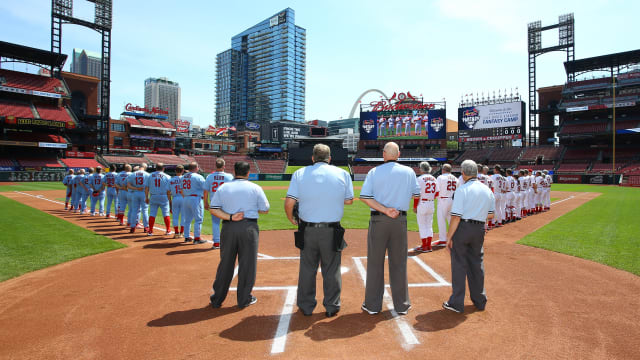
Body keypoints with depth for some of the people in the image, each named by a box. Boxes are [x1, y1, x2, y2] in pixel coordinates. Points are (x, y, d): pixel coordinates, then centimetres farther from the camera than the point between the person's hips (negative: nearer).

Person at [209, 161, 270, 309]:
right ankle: (244, 299, 17)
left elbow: (213, 209, -1)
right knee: (247, 263, 8)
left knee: (225, 263, 13)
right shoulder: (255, 188, 1)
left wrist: (229, 217, -10)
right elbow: (265, 209, 3)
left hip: (228, 228, 3)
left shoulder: (223, 187, 6)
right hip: (249, 227, -2)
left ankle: (217, 299, 23)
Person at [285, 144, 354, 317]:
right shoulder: (342, 174, 0)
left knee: (307, 269, 15)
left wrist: (291, 219, 8)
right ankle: (331, 307, 24)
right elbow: (349, 200, 4)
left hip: (307, 229, 1)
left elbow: (289, 202, -8)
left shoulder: (299, 173, -1)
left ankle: (306, 306, 26)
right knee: (332, 270, 13)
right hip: (332, 230, 0)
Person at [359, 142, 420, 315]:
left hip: (378, 220, -1)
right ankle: (402, 305, 20)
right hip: (401, 220, 1)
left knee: (375, 262, 8)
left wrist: (385, 210, -15)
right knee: (399, 263, 11)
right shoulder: (408, 172, 2)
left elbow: (364, 196, -13)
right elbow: (416, 194, 11)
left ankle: (373, 304, 16)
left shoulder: (374, 172, -2)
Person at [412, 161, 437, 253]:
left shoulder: (420, 179, -12)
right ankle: (429, 246, 17)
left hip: (422, 204, -6)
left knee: (422, 226, 1)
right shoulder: (434, 179, 7)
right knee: (429, 225, 13)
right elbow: (436, 193, 10)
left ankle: (424, 247, 5)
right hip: (431, 204, 6)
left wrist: (415, 206, -9)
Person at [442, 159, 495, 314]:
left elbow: (456, 217, -17)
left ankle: (457, 302, 9)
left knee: (459, 265, 3)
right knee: (477, 264, 17)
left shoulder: (462, 190, -13)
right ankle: (480, 300, 28)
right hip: (480, 229, 6)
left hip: (462, 228, -5)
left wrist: (449, 237, -12)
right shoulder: (488, 190, 6)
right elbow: (490, 215, 11)